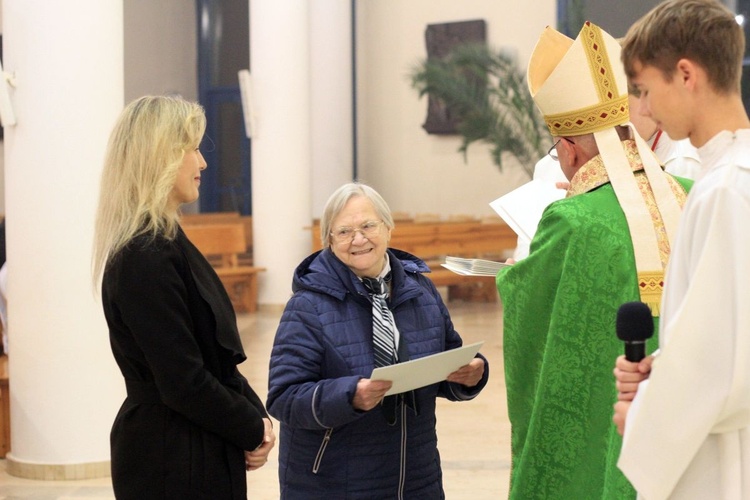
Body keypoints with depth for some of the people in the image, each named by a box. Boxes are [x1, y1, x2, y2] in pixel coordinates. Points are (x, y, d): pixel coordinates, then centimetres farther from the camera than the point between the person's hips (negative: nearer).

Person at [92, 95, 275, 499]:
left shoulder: (163, 244, 11)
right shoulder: (146, 258, -19)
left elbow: (215, 357, 14)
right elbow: (185, 383, -21)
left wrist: (254, 414, 1)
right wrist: (252, 431, -9)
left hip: (194, 456, 9)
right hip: (173, 467, -9)